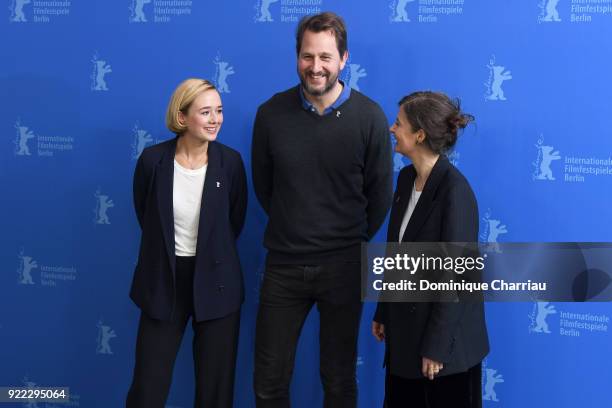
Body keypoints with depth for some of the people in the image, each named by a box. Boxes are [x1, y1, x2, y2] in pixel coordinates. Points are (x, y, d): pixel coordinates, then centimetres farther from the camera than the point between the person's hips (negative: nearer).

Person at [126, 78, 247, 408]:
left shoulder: (230, 161, -9)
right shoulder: (153, 159, -10)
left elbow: (235, 222, 5)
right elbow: (146, 217, 6)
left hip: (216, 282, 0)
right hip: (163, 281, 0)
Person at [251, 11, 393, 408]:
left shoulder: (369, 117, -9)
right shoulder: (272, 112, -5)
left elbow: (380, 194, 1)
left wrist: (352, 241, 8)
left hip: (343, 266, -1)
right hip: (283, 264, 2)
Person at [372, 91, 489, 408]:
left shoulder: (455, 191, -21)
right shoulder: (406, 178, 3)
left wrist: (436, 346, -17)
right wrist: (383, 312, 14)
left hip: (444, 332, -7)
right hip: (405, 327, 7)